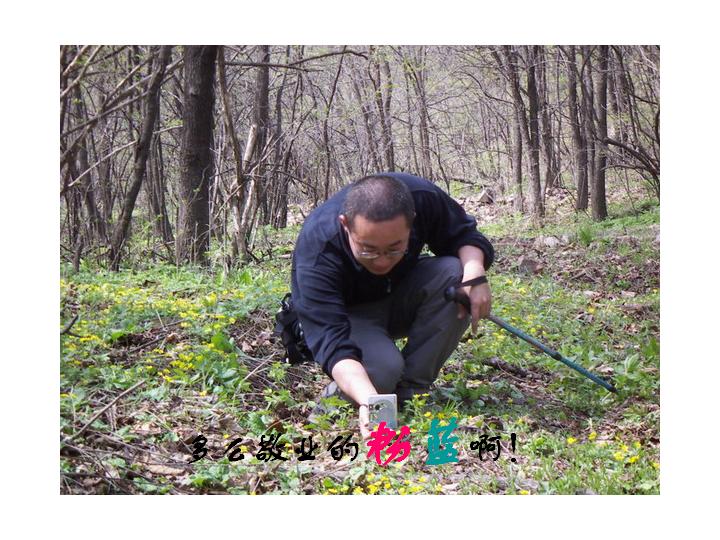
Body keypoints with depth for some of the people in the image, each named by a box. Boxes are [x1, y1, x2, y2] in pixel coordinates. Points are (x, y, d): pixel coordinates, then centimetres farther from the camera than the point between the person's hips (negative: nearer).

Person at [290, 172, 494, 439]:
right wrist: (369, 402, -62)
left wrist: (475, 271, -32)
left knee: (453, 274, -29)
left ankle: (409, 391, -18)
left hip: (402, 300, 5)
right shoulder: (315, 253, -37)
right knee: (382, 368, -38)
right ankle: (341, 391, -1)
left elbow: (463, 234, -7)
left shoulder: (423, 197, -27)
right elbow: (332, 343, -43)